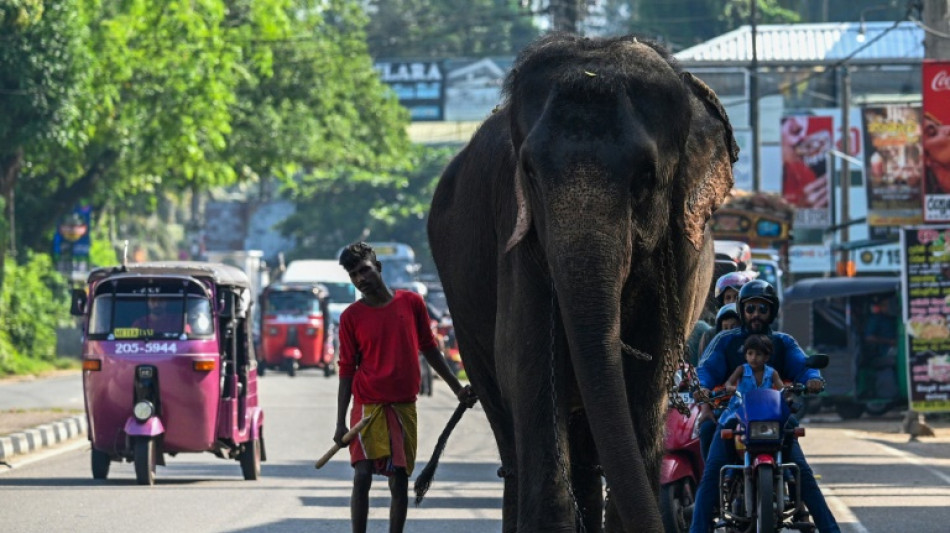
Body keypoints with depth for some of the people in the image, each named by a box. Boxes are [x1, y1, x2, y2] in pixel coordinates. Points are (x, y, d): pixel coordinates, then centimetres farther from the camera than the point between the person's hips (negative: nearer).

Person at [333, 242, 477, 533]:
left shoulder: (411, 303, 4)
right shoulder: (351, 317, 0)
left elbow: (429, 348, 14)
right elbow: (346, 371, 2)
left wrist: (458, 388, 14)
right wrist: (340, 424, -2)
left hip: (404, 407, 2)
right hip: (368, 406, -2)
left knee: (399, 480, 3)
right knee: (362, 476, -11)